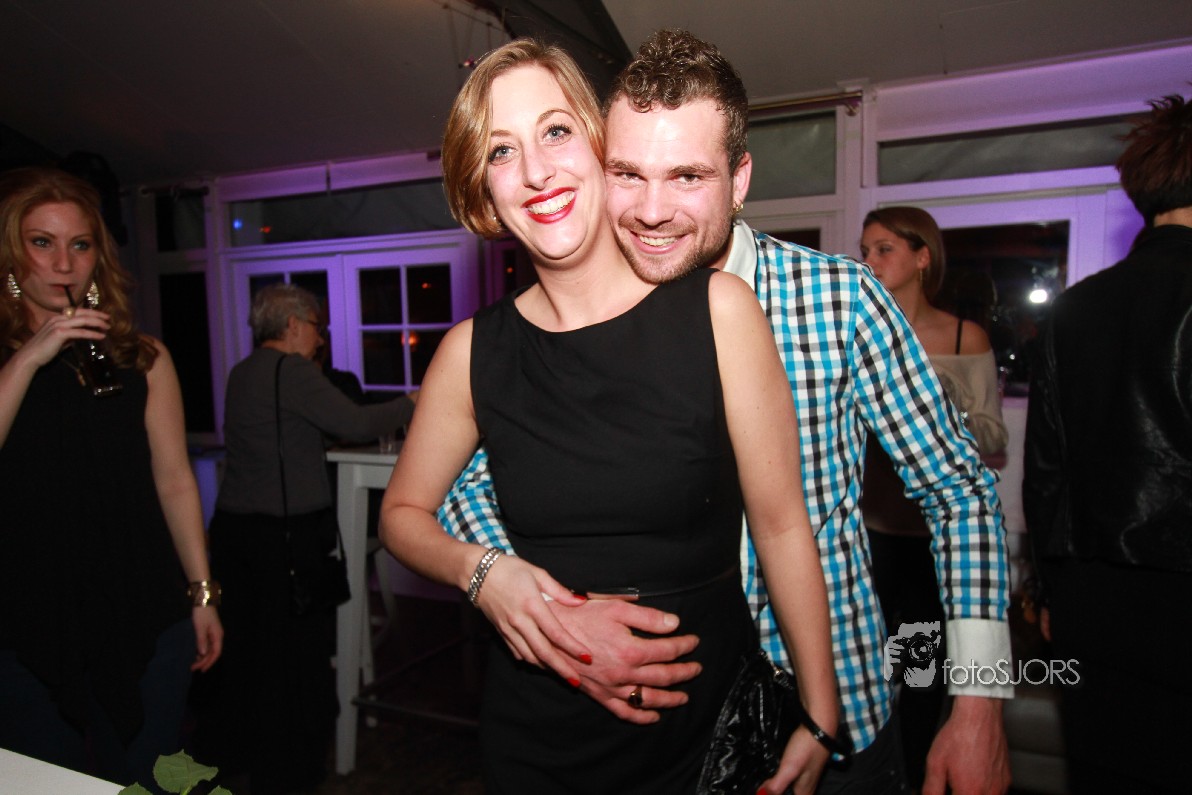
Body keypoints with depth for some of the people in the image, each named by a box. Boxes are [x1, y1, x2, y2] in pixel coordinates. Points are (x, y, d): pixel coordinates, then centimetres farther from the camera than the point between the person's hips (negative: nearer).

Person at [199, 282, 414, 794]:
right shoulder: (292, 370, -14)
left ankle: (229, 751, 35)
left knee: (239, 642, 19)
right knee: (293, 649, 5)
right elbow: (356, 426, -17)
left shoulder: (241, 373, 13)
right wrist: (411, 404, -4)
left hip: (233, 525, 9)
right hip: (286, 533, -8)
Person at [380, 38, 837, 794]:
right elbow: (403, 513, 6)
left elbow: (781, 526, -9)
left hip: (709, 718, -1)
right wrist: (479, 572, -13)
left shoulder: (717, 310, -13)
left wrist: (820, 720, -4)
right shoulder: (474, 351, -8)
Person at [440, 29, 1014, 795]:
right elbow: (465, 487, -5)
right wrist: (545, 613, -23)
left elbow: (960, 491, -6)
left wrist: (978, 710, -10)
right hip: (656, 711, 2)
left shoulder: (842, 296, -15)